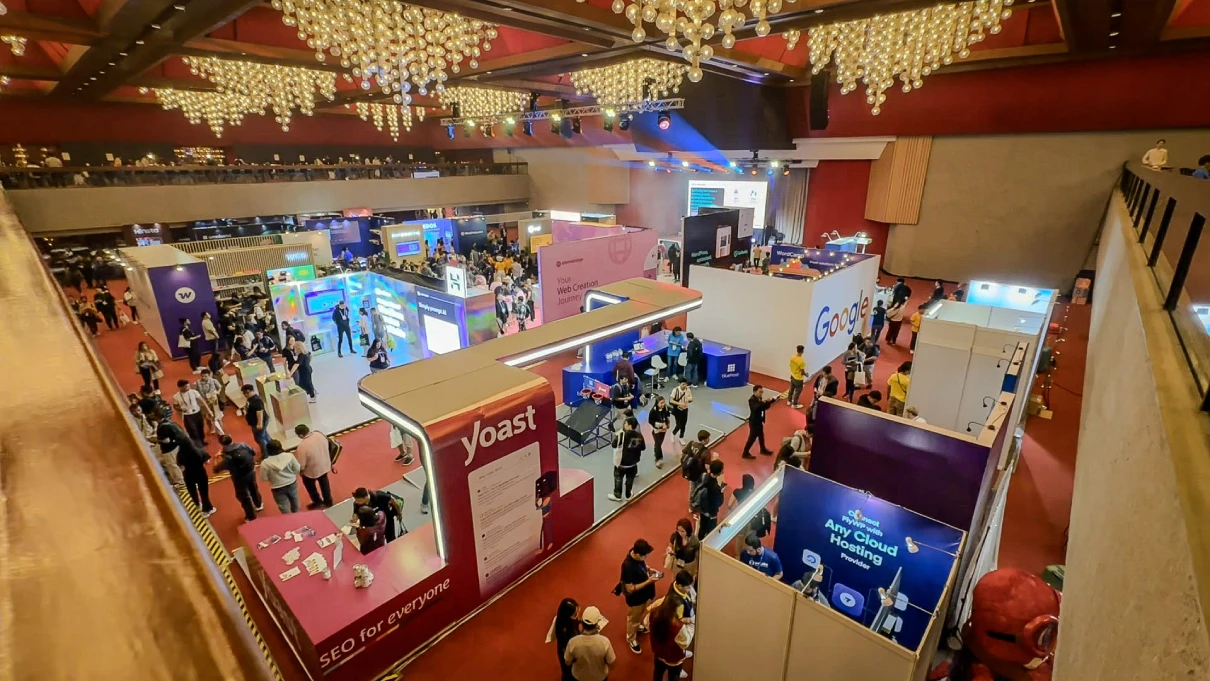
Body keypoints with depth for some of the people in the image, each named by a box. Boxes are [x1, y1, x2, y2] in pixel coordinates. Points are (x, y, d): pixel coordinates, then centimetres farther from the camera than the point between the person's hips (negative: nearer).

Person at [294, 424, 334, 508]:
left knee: (308, 483, 27)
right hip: (325, 465, 5)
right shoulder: (319, 434, -17)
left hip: (313, 470, -5)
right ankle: (328, 501, 47)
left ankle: (318, 502, 43)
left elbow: (301, 464, -23)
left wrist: (300, 471, 0)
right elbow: (328, 446, 1)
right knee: (324, 482, 29)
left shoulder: (302, 446, -34)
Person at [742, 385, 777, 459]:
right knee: (752, 437, -3)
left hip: (759, 421, 9)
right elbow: (756, 407, -41)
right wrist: (763, 401, -48)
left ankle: (763, 449, 45)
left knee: (761, 436, 25)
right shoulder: (752, 400, -23)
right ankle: (746, 453, 8)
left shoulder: (760, 399, 4)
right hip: (754, 422, -9)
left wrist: (768, 401, -12)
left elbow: (765, 407, 5)